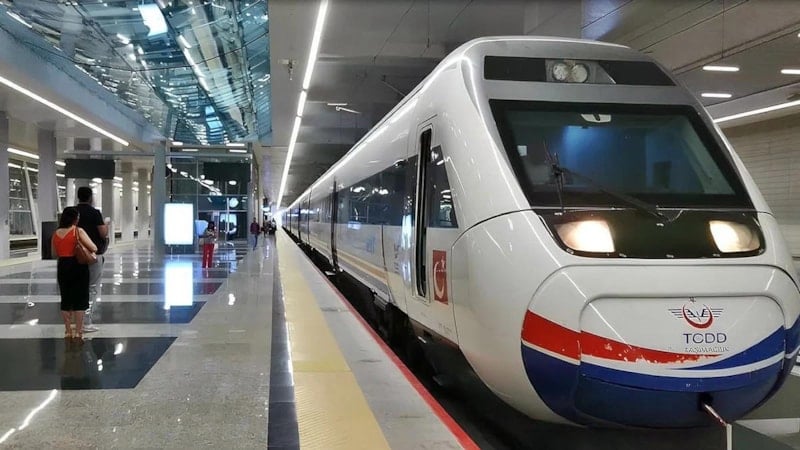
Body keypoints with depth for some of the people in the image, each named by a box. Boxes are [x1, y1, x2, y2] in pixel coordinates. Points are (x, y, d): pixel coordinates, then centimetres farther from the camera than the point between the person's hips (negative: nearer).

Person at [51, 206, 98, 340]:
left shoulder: (56, 233, 5)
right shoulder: (78, 231, -9)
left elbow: (54, 252, 15)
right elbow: (93, 248, -13)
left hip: (62, 267, 4)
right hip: (78, 266, -4)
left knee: (65, 299, 14)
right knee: (80, 299, 4)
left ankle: (68, 331, 18)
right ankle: (78, 332, 4)